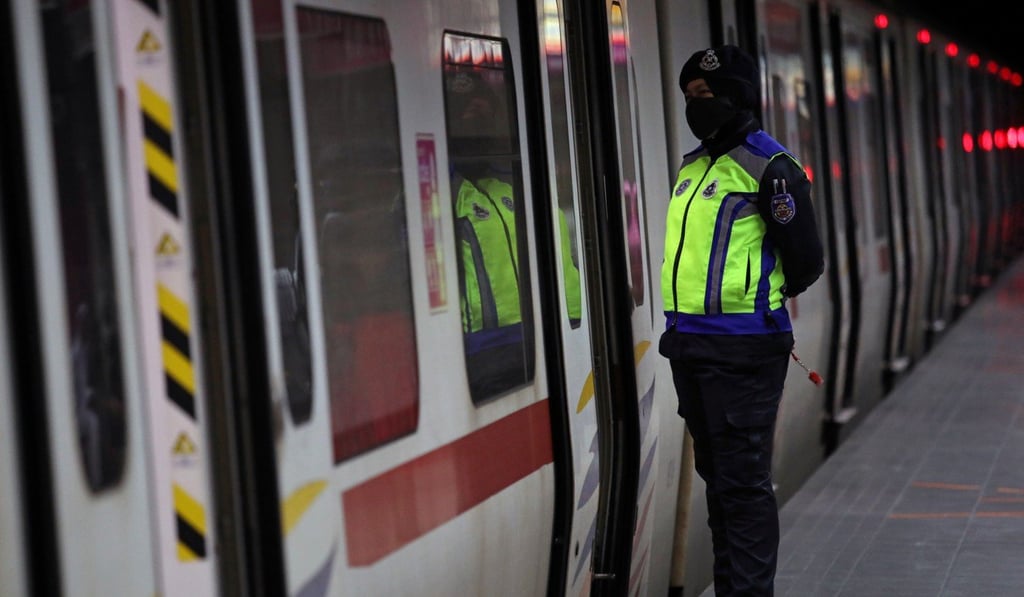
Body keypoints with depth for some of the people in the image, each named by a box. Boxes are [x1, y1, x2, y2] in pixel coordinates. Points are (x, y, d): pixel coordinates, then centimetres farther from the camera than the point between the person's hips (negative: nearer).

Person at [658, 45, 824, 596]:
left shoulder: (769, 166, -9)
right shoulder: (692, 166, 15)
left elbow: (805, 261, -8)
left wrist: (764, 298, 6)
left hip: (740, 351, -8)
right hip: (689, 344, 8)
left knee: (743, 481, -6)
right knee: (716, 476, 15)